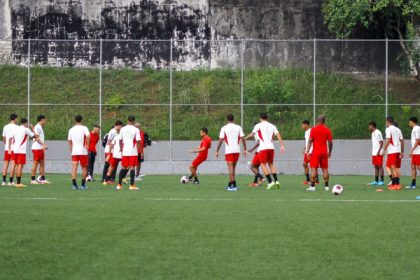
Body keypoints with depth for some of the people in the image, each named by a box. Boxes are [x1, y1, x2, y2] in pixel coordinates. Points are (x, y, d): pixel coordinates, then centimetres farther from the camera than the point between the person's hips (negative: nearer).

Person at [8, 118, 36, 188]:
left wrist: (9, 148, 15)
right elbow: (35, 136, 4)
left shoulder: (16, 129, 13)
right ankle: (18, 183, -13)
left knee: (17, 166, 14)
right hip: (21, 150, -7)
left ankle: (18, 182, 17)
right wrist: (32, 129, 18)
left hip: (15, 150, 7)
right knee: (20, 166, -8)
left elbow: (10, 139, 12)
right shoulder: (26, 129, -4)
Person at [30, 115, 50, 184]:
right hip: (37, 148, -10)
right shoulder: (37, 127, -12)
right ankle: (33, 179, -2)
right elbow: (36, 138, -19)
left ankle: (43, 179, 13)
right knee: (35, 164, -6)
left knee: (42, 164, 10)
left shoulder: (40, 127, 17)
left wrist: (44, 145, 17)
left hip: (41, 148, 10)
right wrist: (43, 144, -25)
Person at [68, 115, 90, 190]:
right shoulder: (84, 128, -3)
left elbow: (69, 141, 14)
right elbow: (88, 136, -21)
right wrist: (87, 145, -11)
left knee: (74, 168, -2)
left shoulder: (71, 130, 10)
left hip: (74, 152, 3)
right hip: (83, 151, -3)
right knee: (84, 168, 10)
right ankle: (83, 185, 10)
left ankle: (74, 184, -13)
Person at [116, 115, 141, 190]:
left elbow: (120, 140, 11)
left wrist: (121, 150, 22)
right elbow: (138, 142, -9)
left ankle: (119, 185, 12)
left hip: (124, 151, 4)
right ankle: (132, 185, -4)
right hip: (133, 151, -4)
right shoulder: (136, 130, -6)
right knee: (132, 167, -2)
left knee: (124, 167, 12)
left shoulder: (122, 129, 6)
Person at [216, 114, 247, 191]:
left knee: (231, 167, -7)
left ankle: (233, 185, -18)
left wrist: (217, 151, 0)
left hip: (228, 150, -3)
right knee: (233, 167, 16)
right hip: (237, 150, 3)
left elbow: (220, 140, -5)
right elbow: (242, 139, 1)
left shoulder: (224, 128, -2)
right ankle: (230, 184, 22)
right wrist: (245, 149, 7)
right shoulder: (238, 128, 5)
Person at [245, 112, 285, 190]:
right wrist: (282, 145, 0)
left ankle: (270, 181, -10)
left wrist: (244, 138, 7)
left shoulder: (258, 125, 1)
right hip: (271, 147, 5)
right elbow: (278, 135, 3)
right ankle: (276, 181, 5)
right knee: (271, 164, 16)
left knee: (263, 164, 2)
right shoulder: (272, 126, 13)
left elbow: (252, 134, -5)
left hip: (263, 148, -5)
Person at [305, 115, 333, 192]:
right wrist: (329, 152, 14)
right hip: (324, 152, 3)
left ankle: (312, 186, -11)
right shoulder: (327, 130, 3)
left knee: (313, 168, -4)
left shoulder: (313, 129, -5)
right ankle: (326, 186, 9)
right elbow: (330, 142, 3)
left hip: (315, 152, -3)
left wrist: (308, 151, -6)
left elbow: (310, 140, -8)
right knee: (325, 169, 9)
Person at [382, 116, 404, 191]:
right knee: (396, 168, 12)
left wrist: (384, 150, -12)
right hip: (398, 151, 7)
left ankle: (397, 184, -14)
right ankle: (394, 183, 14)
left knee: (393, 167, -8)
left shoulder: (389, 129, -6)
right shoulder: (398, 129, 16)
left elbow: (388, 140, -15)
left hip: (392, 151, -7)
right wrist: (402, 152, 18)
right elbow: (402, 141, 15)